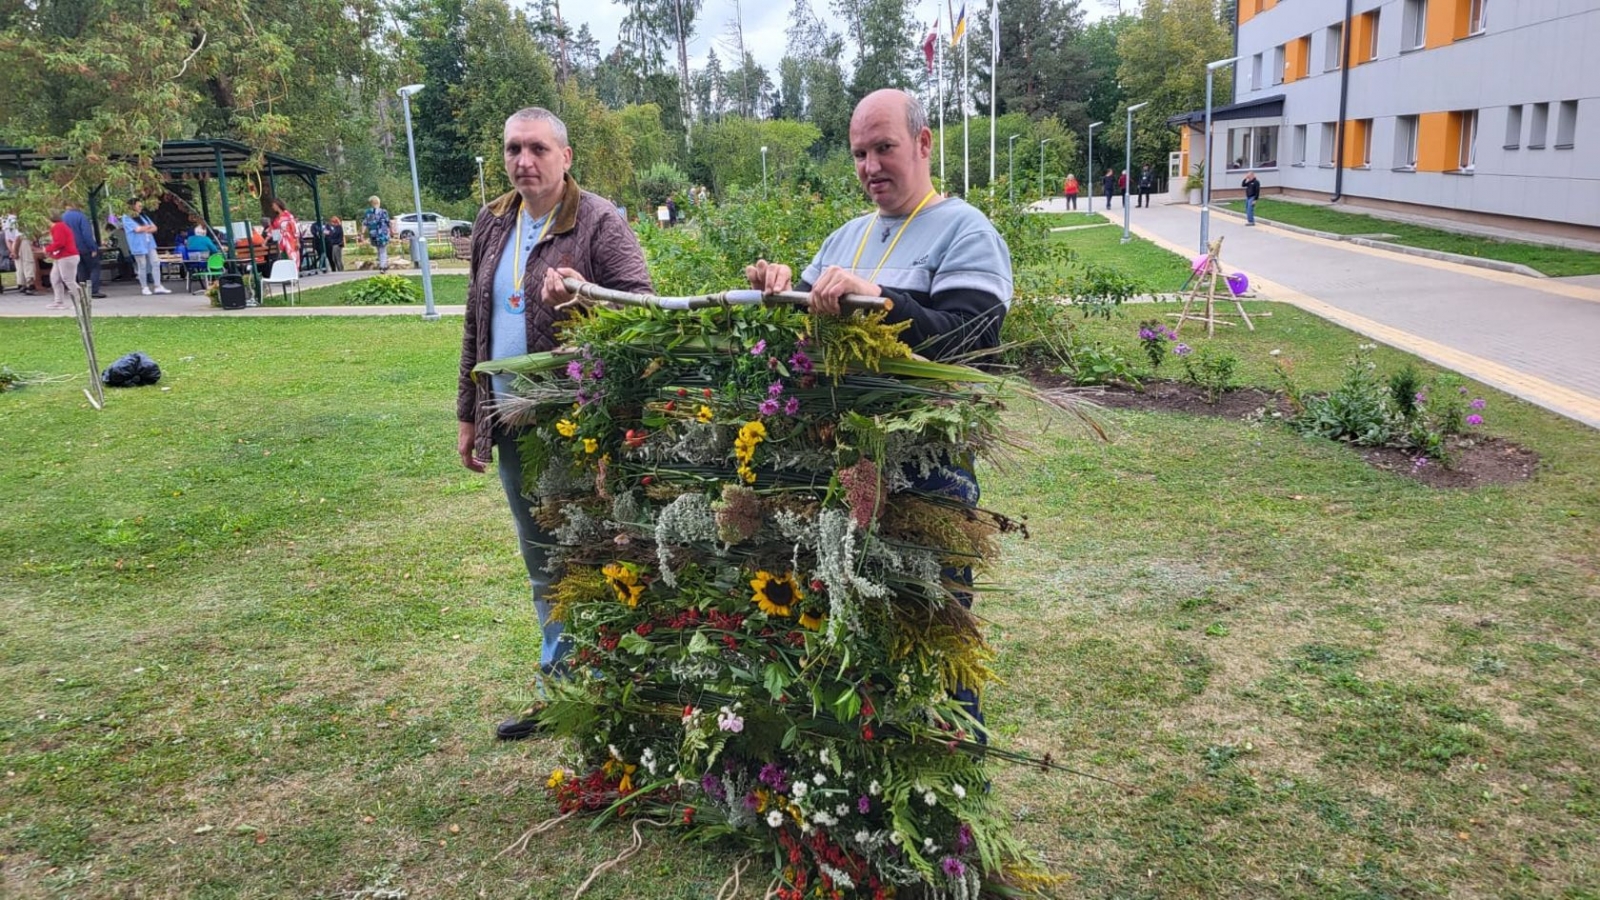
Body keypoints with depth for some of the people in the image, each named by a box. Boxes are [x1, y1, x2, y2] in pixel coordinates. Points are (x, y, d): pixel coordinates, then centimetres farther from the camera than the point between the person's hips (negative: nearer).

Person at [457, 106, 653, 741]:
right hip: (513, 426, 7)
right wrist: (468, 415, 16)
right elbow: (476, 325, 16)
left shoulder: (599, 223, -9)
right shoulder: (492, 225, 11)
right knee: (541, 564, 16)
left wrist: (582, 299, -33)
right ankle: (561, 686, 30)